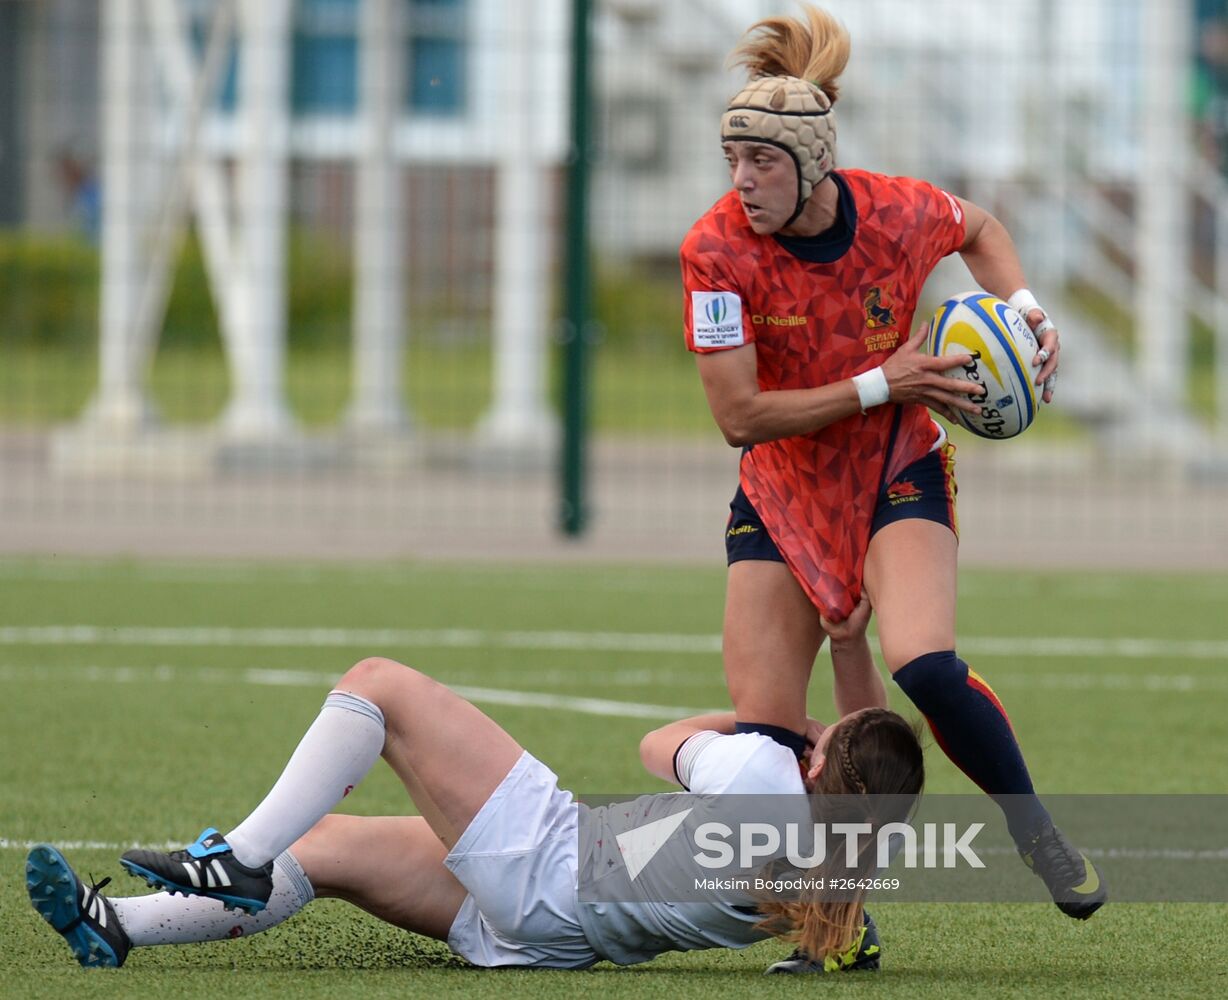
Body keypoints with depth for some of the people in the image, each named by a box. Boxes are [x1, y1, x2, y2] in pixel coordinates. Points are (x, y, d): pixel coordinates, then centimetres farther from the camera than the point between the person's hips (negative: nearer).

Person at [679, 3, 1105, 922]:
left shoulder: (900, 213, -16)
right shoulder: (717, 251, -20)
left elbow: (980, 227, 11)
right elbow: (738, 414, -20)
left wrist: (1023, 307, -6)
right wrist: (883, 383, -22)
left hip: (898, 477, -1)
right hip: (781, 494, 1)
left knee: (925, 666, -27)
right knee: (763, 730, -9)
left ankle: (1036, 830, -3)